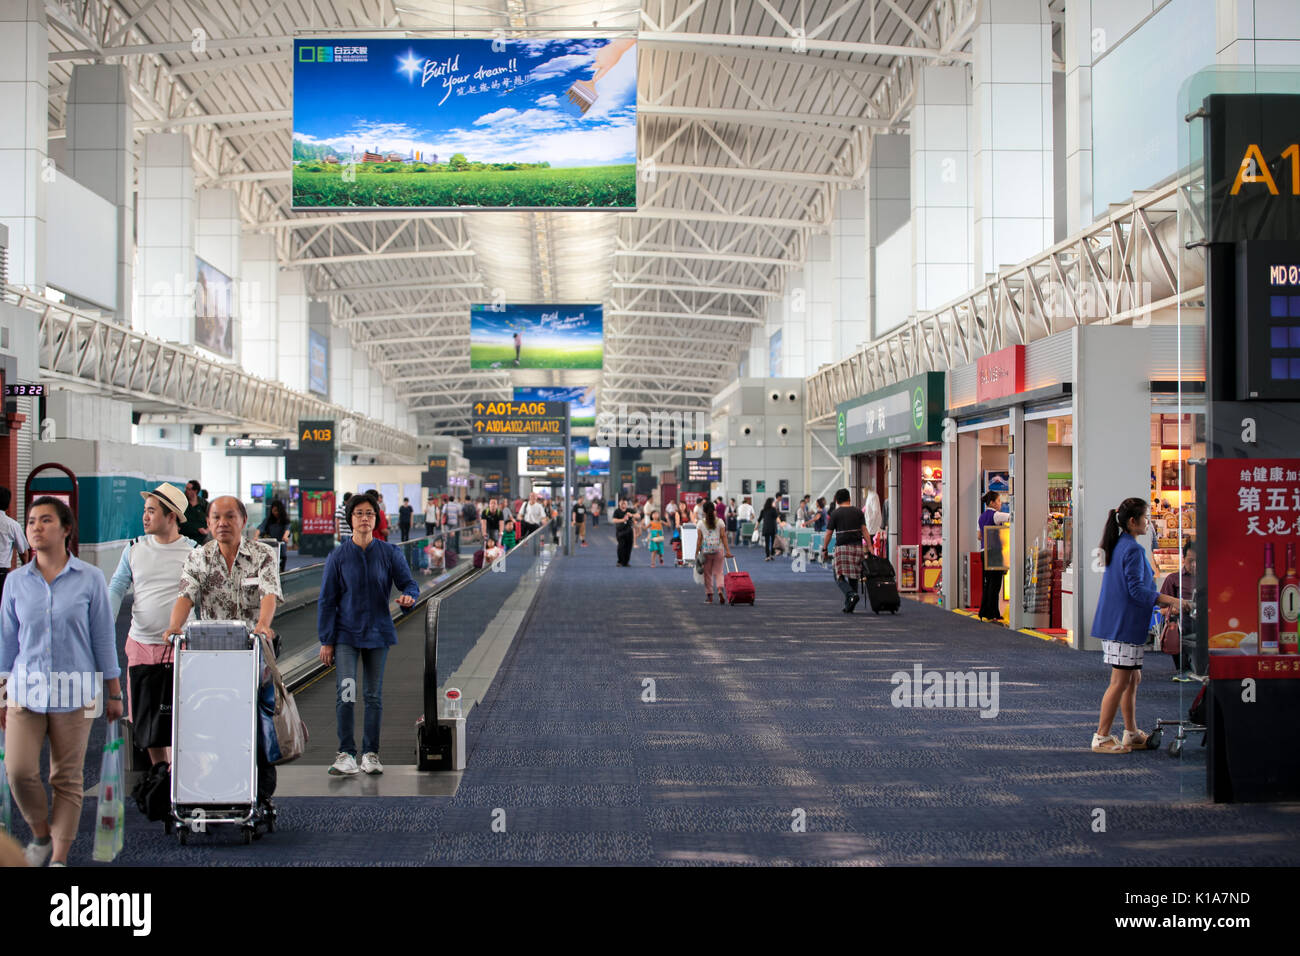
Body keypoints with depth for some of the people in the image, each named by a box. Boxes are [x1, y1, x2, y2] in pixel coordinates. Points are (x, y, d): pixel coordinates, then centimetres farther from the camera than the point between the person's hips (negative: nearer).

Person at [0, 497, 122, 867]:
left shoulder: (90, 579, -2)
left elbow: (103, 638, 2)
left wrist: (114, 693, 4)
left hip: (74, 694, -1)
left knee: (68, 779, 3)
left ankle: (59, 857, 13)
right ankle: (40, 835, 17)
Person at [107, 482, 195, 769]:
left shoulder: (193, 553, -2)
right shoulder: (134, 550, 7)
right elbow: (116, 588, 5)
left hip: (179, 647, -3)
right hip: (141, 646, 4)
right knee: (146, 715, 9)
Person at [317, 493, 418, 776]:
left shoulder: (390, 553, 2)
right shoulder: (338, 556, -1)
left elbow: (409, 583, 1)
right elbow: (327, 600, 2)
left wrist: (408, 596, -24)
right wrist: (326, 640, -2)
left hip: (378, 633, 2)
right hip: (346, 635, -1)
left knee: (374, 696, 7)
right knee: (345, 693, -14)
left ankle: (371, 754, 16)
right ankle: (346, 753, -7)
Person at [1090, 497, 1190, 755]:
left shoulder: (1117, 546, 15)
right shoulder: (1133, 550, -15)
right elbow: (1137, 590, -20)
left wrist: (1159, 601, 23)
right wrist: (1173, 601, -19)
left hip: (1115, 623, 10)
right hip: (1125, 625, -10)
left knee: (1132, 679, 15)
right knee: (1120, 682, -5)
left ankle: (1131, 734, 21)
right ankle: (1102, 738, -3)